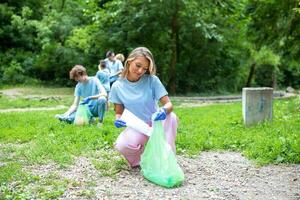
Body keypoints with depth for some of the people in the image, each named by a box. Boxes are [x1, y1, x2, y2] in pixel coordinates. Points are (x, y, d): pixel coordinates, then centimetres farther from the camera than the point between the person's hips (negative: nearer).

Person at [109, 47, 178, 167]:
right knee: (121, 146, -32)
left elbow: (168, 104, -16)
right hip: (136, 128, 0)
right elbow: (119, 112, 3)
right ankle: (142, 159, 5)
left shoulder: (152, 80, -12)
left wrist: (164, 110, -40)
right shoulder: (118, 86, -7)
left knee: (171, 117, -33)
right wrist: (118, 120, -22)